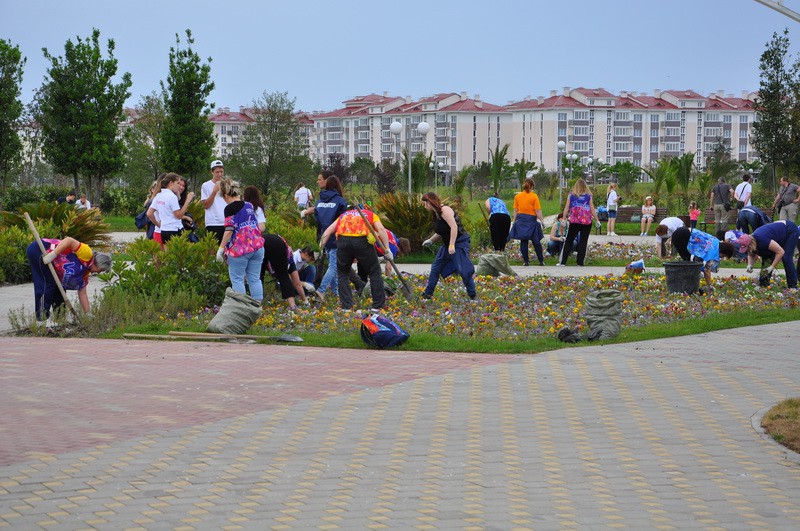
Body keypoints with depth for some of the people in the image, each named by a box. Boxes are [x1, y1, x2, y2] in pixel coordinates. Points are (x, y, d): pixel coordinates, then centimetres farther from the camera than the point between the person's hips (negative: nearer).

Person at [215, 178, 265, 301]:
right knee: (255, 279, 9)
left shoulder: (230, 209, -8)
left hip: (239, 249, -6)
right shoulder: (249, 206, 12)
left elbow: (229, 230, -13)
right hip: (257, 246, 6)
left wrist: (221, 247, -8)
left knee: (237, 280, 1)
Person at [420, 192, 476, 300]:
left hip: (459, 243, -10)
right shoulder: (436, 213, 12)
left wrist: (452, 245, -30)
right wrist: (430, 240, 14)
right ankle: (427, 294, 20)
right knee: (435, 268, 12)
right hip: (447, 244, 10)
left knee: (464, 270, -11)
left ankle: (473, 295, 1)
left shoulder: (444, 210, -16)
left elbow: (454, 227, -26)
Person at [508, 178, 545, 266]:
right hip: (531, 220, -2)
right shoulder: (534, 196, -7)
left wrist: (514, 221, 12)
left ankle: (525, 261, 4)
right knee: (536, 241, 7)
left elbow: (515, 211, 5)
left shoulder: (517, 196, 2)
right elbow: (538, 211, -10)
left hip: (520, 219, 2)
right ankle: (541, 261, 11)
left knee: (523, 241, 6)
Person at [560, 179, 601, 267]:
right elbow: (592, 209, 2)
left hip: (574, 221, 1)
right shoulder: (588, 196, 1)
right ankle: (580, 262, 0)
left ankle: (563, 262, 4)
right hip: (586, 222, -1)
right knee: (583, 242, 2)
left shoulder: (571, 195, 4)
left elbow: (566, 208, 2)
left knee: (569, 241, 8)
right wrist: (597, 220, 8)